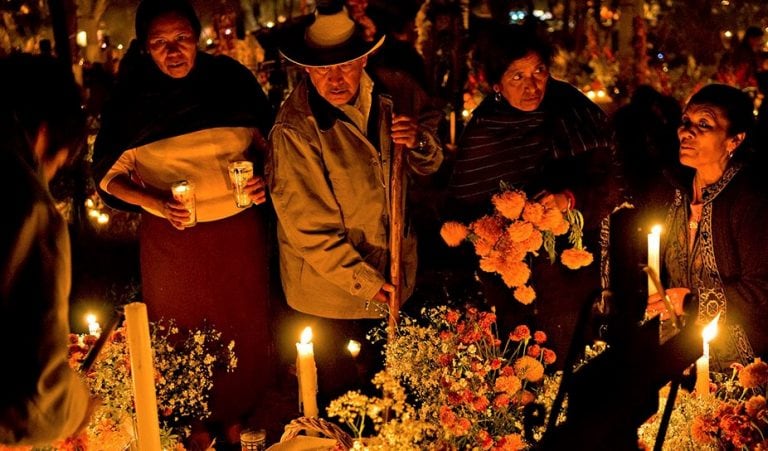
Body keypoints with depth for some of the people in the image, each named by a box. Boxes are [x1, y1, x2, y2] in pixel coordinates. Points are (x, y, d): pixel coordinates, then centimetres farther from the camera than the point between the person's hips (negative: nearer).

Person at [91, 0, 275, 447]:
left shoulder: (232, 78, -7)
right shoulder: (130, 99, -8)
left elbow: (269, 140, 6)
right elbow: (110, 175, -3)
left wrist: (263, 177, -14)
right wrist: (157, 204, -20)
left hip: (239, 230, 1)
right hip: (172, 236, -1)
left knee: (244, 327, 14)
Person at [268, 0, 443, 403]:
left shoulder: (385, 97, -3)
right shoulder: (294, 129, -22)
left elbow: (426, 168, 8)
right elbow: (308, 227, -21)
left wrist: (418, 142, -16)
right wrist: (365, 281, -22)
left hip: (392, 280, 6)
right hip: (331, 294, -5)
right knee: (341, 393, 10)